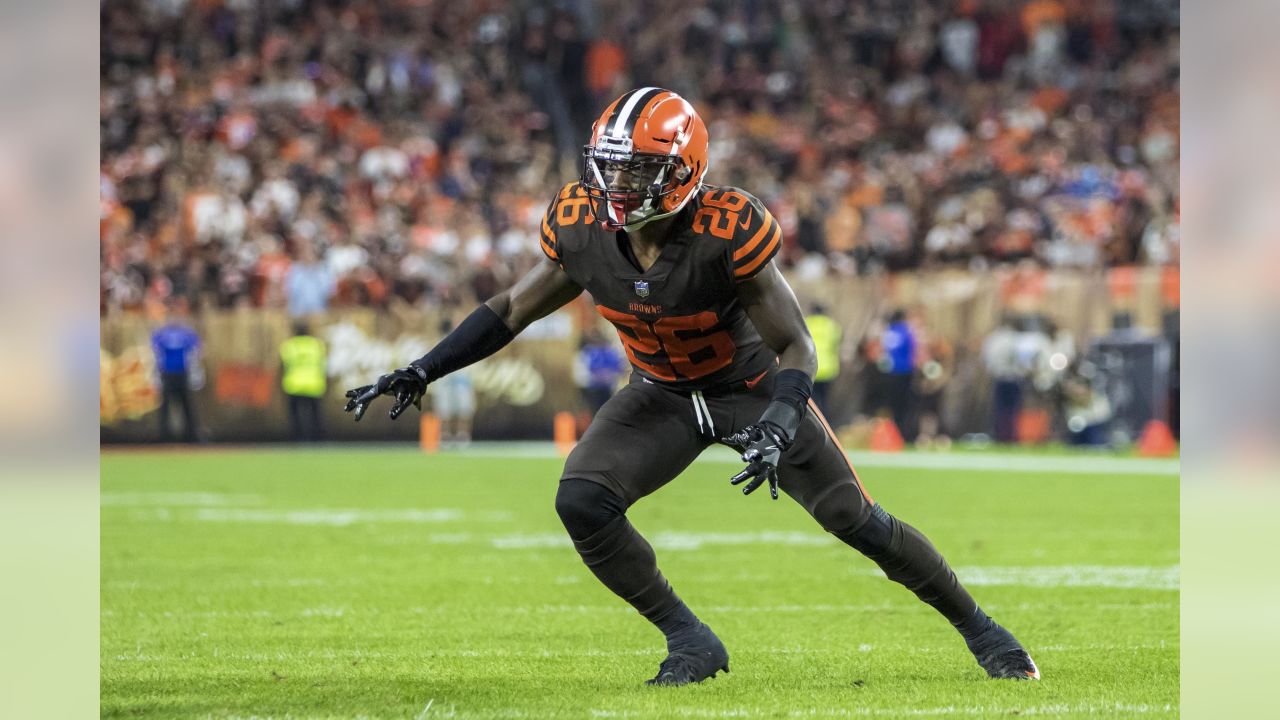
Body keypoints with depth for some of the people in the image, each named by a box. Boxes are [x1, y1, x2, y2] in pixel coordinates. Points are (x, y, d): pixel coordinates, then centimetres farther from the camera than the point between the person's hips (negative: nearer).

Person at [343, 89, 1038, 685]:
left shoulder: (727, 231, -33)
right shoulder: (581, 227, -20)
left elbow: (797, 348, -26)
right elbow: (512, 310, -4)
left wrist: (778, 427, -44)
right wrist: (422, 372, -12)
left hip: (751, 387, -3)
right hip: (662, 396, 3)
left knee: (857, 521, -5)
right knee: (581, 502, -20)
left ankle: (975, 624, 20)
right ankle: (691, 644, -3)